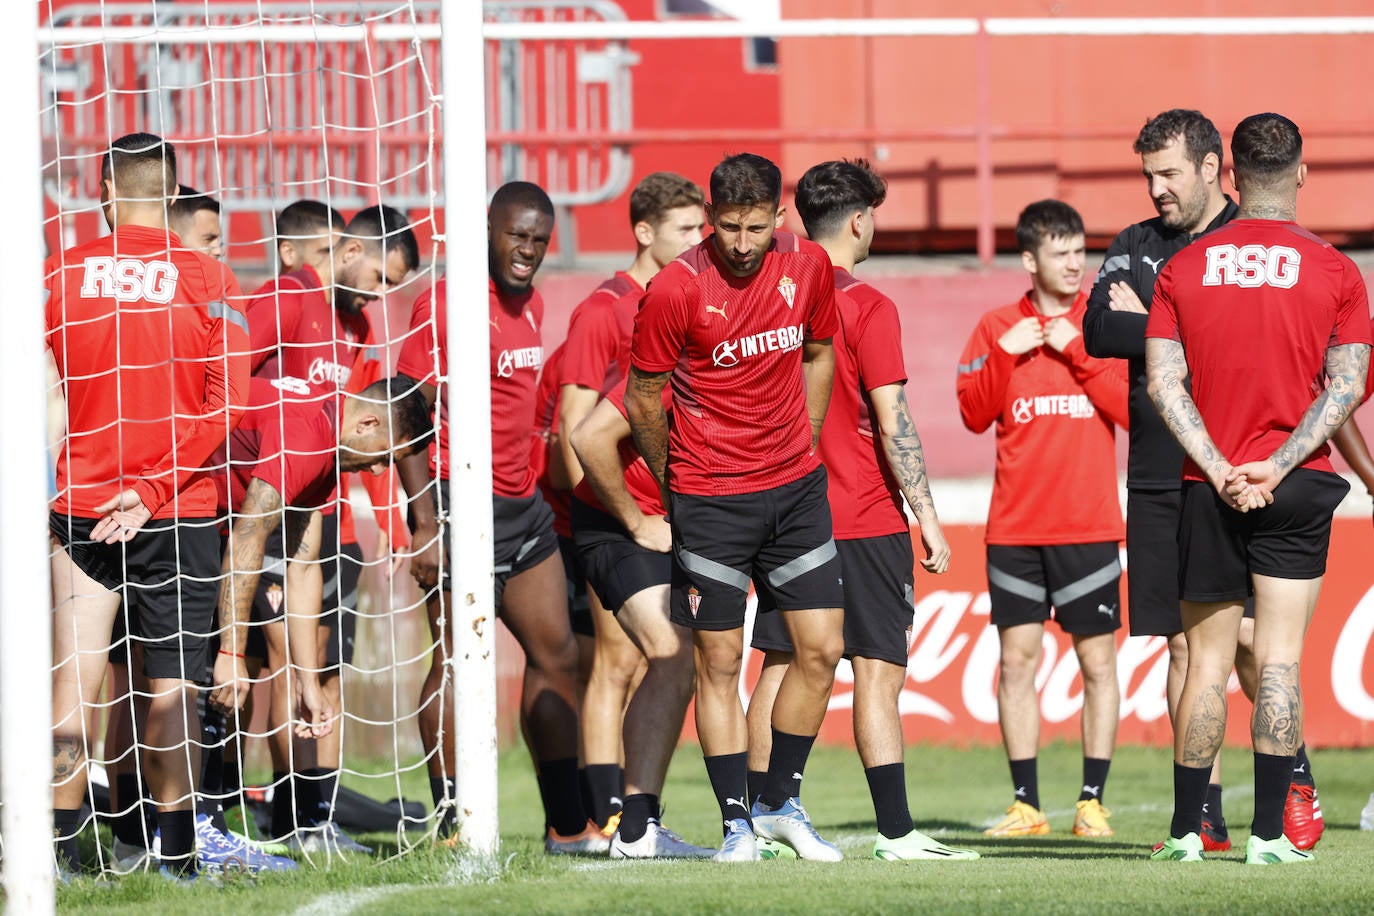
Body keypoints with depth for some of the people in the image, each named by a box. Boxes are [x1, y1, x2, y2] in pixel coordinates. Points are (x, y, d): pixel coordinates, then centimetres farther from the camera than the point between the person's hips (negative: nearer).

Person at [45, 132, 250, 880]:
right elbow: (227, 403, -10)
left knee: (74, 678, 3)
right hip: (179, 512, -1)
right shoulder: (208, 283, -4)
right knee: (173, 685, 4)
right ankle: (176, 856, 5)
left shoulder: (58, 276, -1)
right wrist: (153, 488, -10)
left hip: (79, 509, 1)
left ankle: (60, 847, 0)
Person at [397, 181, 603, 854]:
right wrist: (425, 525, -19)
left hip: (523, 505, 9)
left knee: (555, 654, 11)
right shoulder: (444, 306, -13)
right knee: (457, 660, -6)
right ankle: (453, 825, -2)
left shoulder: (531, 306, 13)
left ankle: (568, 824, 17)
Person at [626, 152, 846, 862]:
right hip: (710, 499, -4)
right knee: (719, 662, -1)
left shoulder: (807, 266, -2)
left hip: (795, 485, 4)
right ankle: (737, 822, 6)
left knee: (821, 649, 2)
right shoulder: (675, 290, -15)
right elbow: (643, 400, -3)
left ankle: (781, 803, 18)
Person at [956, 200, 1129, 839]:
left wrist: (1076, 350, -13)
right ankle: (1026, 805, 5)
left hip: (1089, 525, -2)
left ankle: (1093, 803, 3)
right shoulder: (997, 328, 8)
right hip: (1015, 526, 2)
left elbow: (1134, 408, -7)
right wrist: (1005, 355, -11)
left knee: (1097, 661, -1)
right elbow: (974, 414, 2)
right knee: (1017, 658, 1)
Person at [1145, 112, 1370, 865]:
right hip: (1296, 489, -1)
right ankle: (1270, 833, -7)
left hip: (1209, 489, 1)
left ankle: (1185, 830, 10)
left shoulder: (1183, 269, 3)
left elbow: (1163, 381, -4)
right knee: (1280, 657, -2)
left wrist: (1219, 470, -9)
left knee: (1207, 660, 8)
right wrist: (1277, 465, -11)